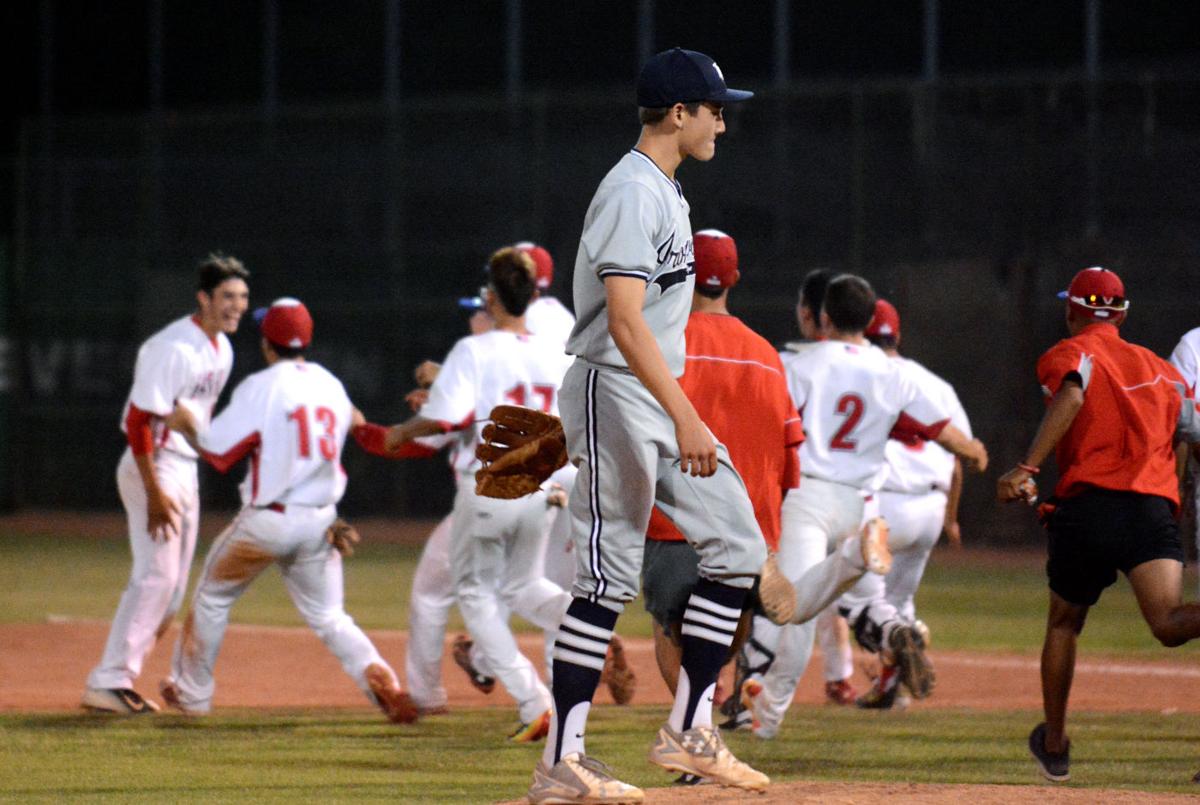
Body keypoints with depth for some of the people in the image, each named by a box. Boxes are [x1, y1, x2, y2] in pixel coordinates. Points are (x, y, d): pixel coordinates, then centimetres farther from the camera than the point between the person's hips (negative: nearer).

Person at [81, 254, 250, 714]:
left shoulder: (222, 349, 10)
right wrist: (154, 493, -24)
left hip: (186, 470, 9)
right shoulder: (173, 349, -19)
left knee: (172, 587, 10)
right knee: (156, 577, -14)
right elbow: (138, 421, -21)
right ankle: (108, 682, -12)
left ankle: (118, 680, 15)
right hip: (154, 467, -9)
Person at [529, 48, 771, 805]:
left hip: (659, 400, 10)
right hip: (616, 394, -10)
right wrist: (686, 419, -31)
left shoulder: (665, 192, 16)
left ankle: (690, 730, 9)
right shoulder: (633, 193, -16)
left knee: (736, 545, 6)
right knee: (610, 577, -8)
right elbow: (624, 321, -25)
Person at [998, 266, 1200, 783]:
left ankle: (1054, 746, 28)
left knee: (1064, 623, 20)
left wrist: (1027, 469, -23)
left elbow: (1070, 396, -14)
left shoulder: (1068, 354, 9)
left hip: (1089, 504, -2)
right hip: (1155, 509, 2)